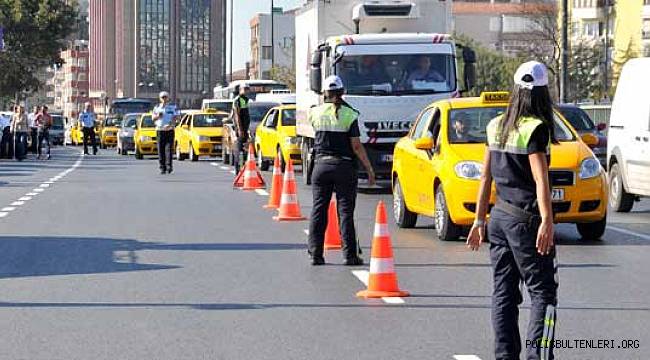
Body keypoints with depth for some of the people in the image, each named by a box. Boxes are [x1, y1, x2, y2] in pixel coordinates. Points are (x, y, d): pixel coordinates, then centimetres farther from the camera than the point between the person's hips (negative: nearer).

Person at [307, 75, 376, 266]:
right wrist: (369, 169, -4)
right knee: (345, 211, 0)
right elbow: (356, 146, -10)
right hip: (344, 166, -2)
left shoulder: (316, 113, 1)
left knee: (318, 210, 7)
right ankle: (350, 255, -2)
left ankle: (315, 253, 5)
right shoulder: (349, 114, -7)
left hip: (321, 165, 2)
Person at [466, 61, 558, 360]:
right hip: (525, 219, -7)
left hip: (499, 215, 7)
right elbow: (540, 179, -20)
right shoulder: (535, 128, -12)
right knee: (543, 291, -4)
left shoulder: (498, 126, 9)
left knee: (504, 292, 10)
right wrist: (547, 221, -24)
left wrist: (480, 219, 18)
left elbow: (486, 177, 13)